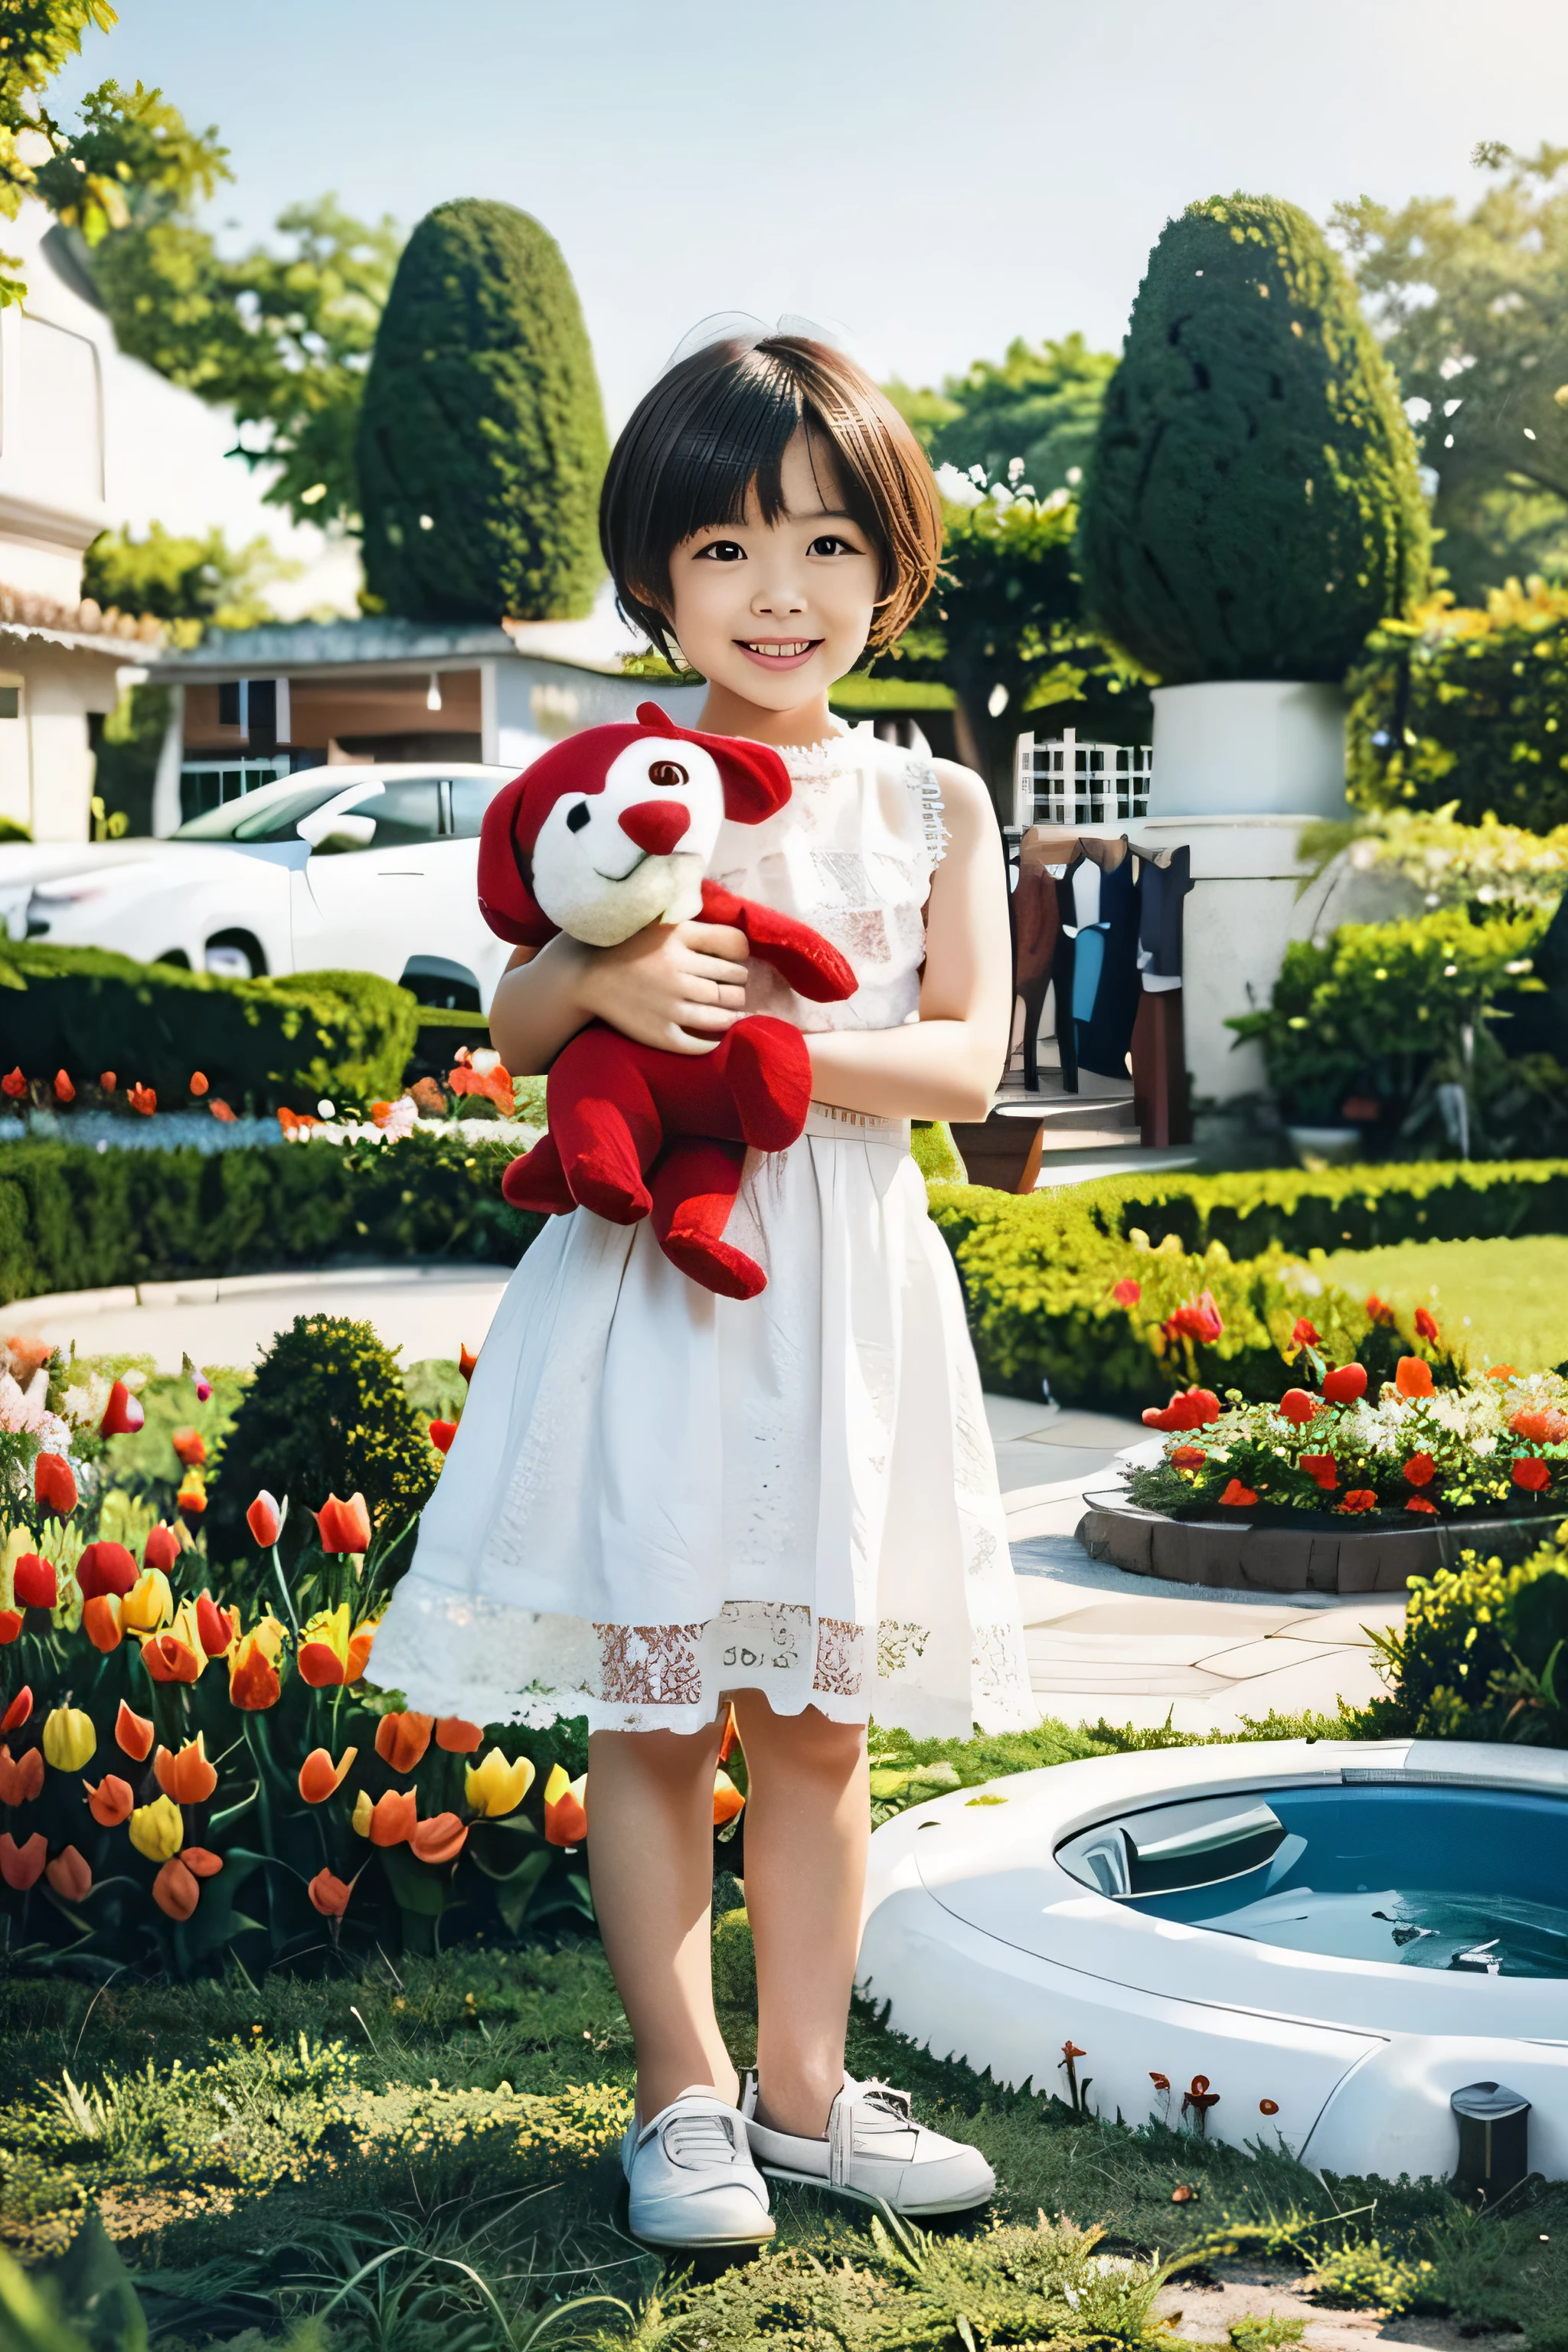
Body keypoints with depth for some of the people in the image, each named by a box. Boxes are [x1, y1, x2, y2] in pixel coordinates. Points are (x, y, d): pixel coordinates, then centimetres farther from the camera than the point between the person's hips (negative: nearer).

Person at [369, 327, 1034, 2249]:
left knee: (819, 1716, 10)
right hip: (654, 1283, -1)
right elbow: (513, 1029, 1)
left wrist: (775, 1040, -18)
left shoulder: (931, 808, 6)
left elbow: (966, 1057, -3)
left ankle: (801, 2088, 23)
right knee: (655, 1712, 2)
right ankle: (683, 2096, 17)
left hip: (846, 1291, 2)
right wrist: (602, 977, -21)